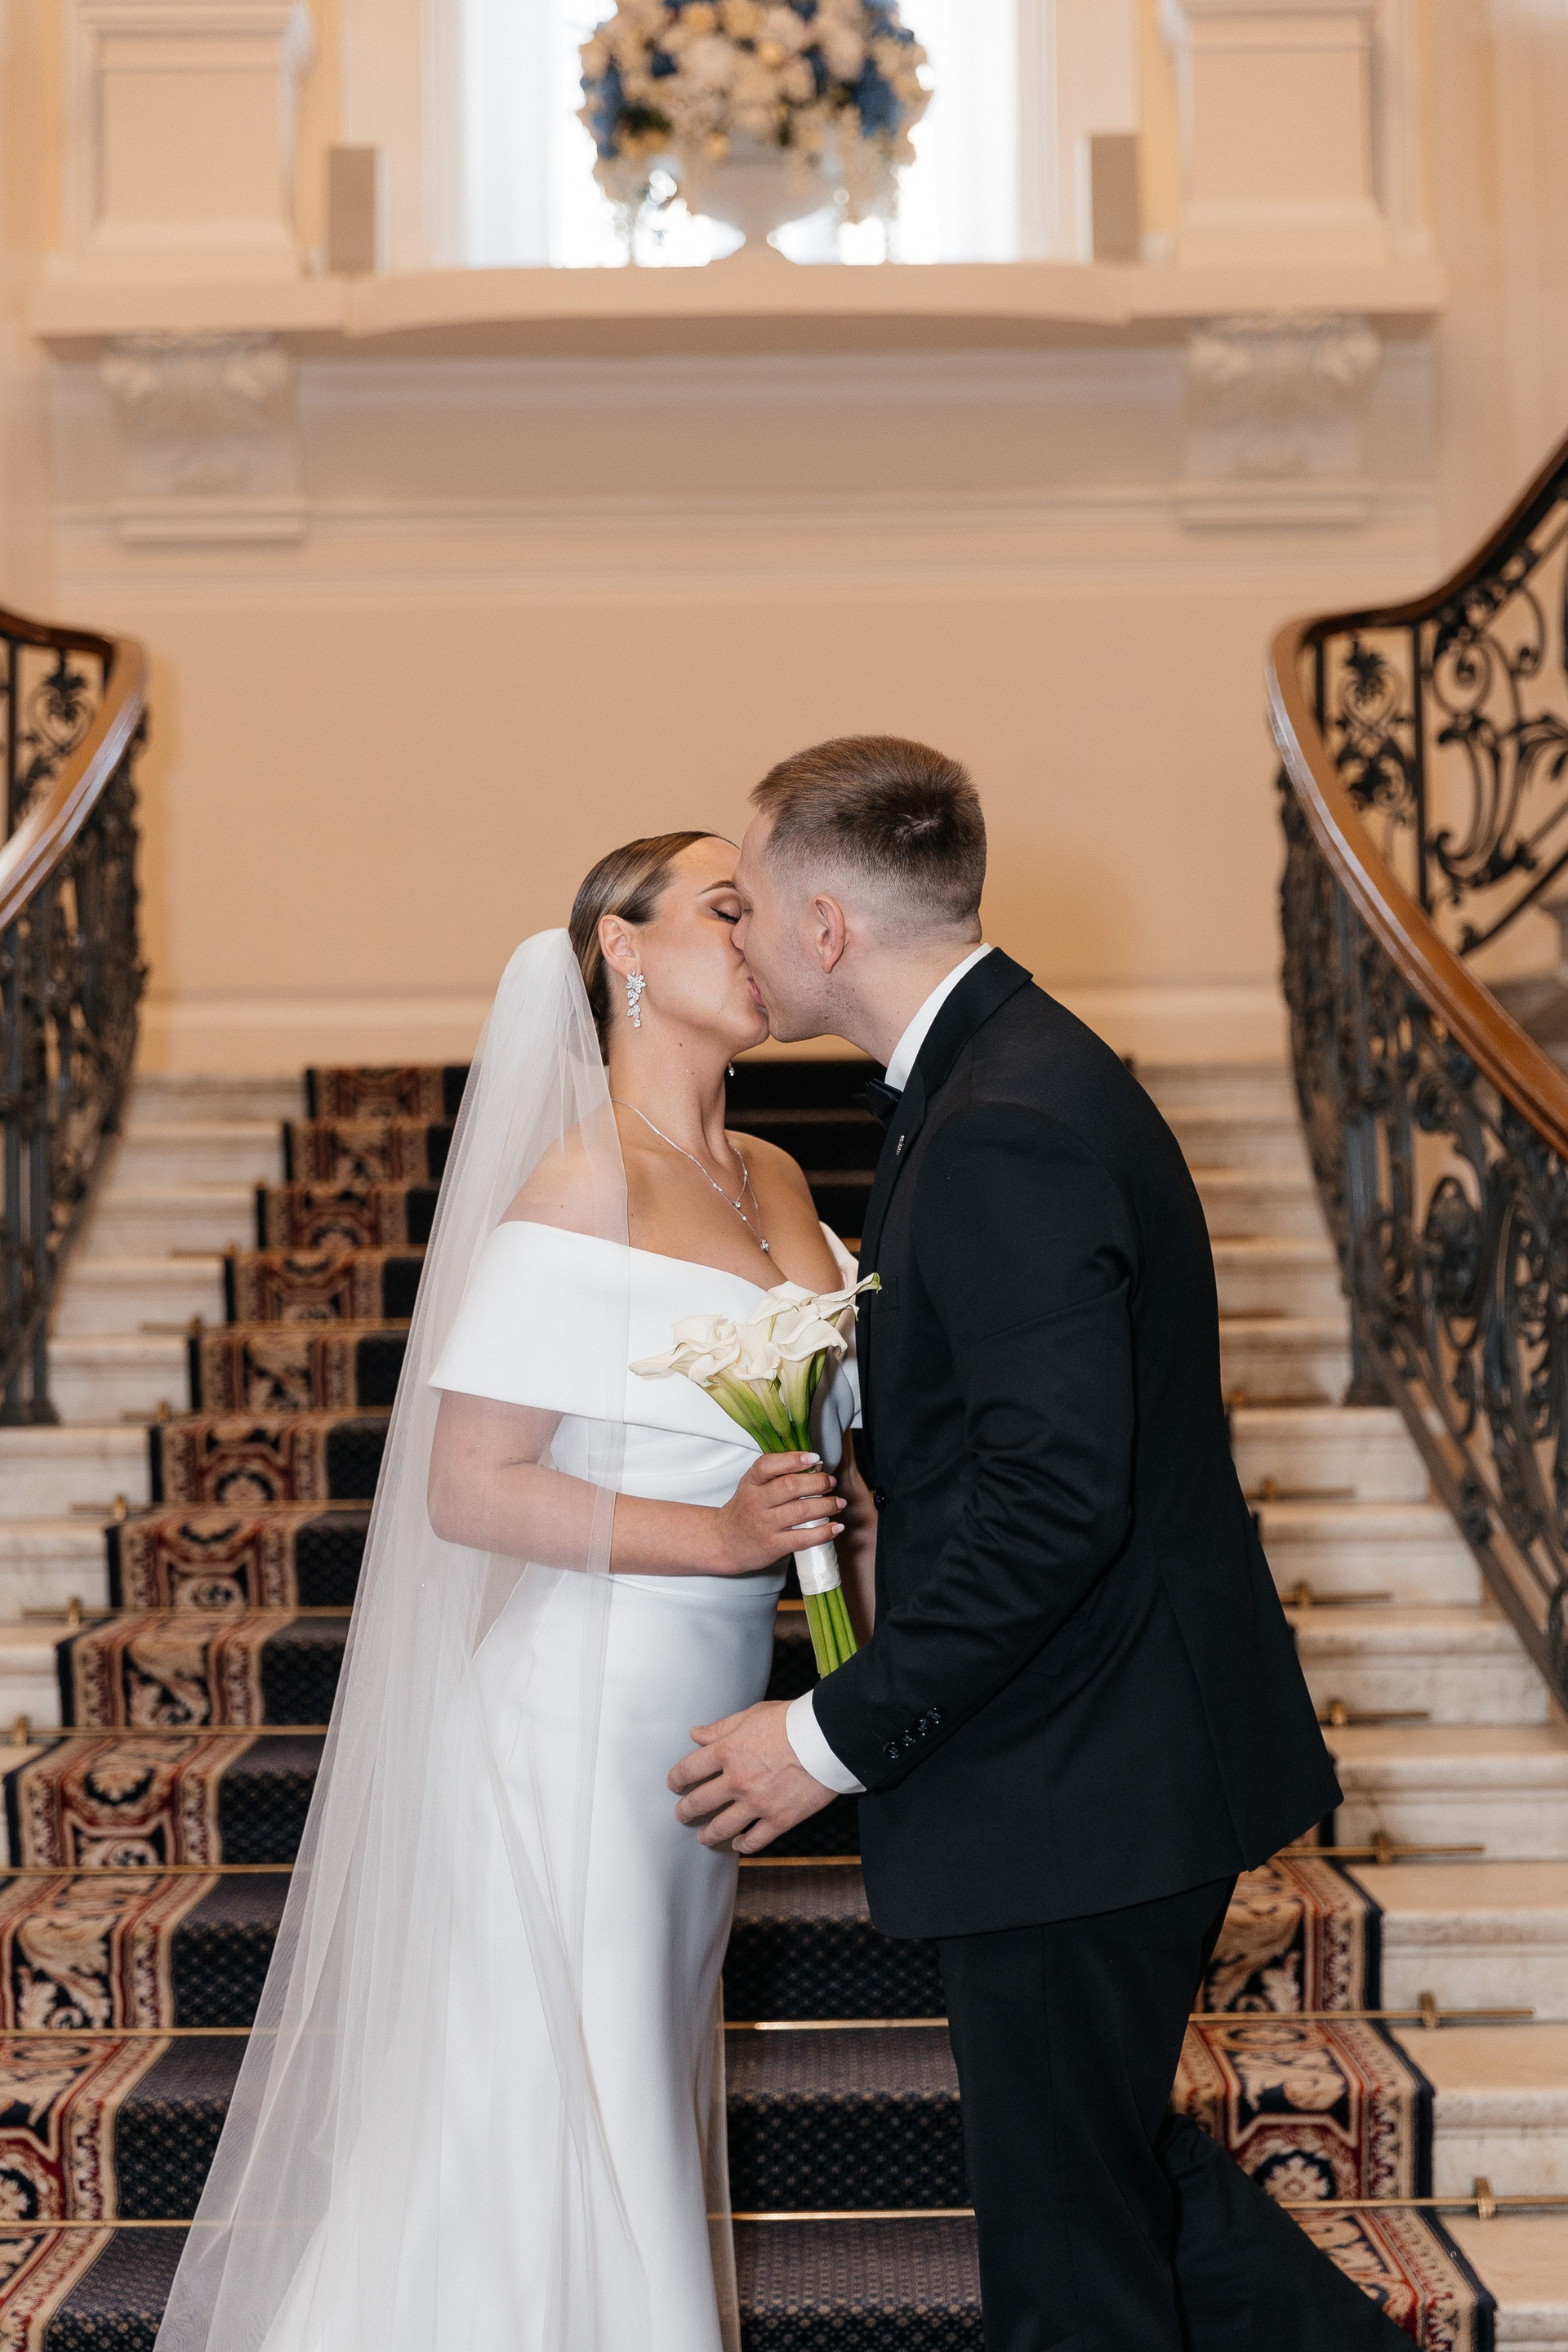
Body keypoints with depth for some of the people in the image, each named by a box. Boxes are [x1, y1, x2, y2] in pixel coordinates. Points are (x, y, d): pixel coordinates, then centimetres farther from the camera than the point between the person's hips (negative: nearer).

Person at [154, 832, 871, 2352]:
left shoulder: (773, 1181, 9)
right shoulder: (585, 1191, -15)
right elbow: (469, 1491, -18)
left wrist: (833, 1511, 2)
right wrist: (719, 1534, -21)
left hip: (704, 1714, 8)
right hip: (588, 1702, -8)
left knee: (647, 2093, 18)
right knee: (562, 2112, 3)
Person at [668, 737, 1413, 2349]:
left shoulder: (1009, 1127, -23)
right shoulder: (1002, 1073, 9)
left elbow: (1055, 1501, -28)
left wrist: (838, 1735, -20)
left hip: (1078, 1783, -10)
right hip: (1111, 1750, 10)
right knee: (1108, 2163, 24)